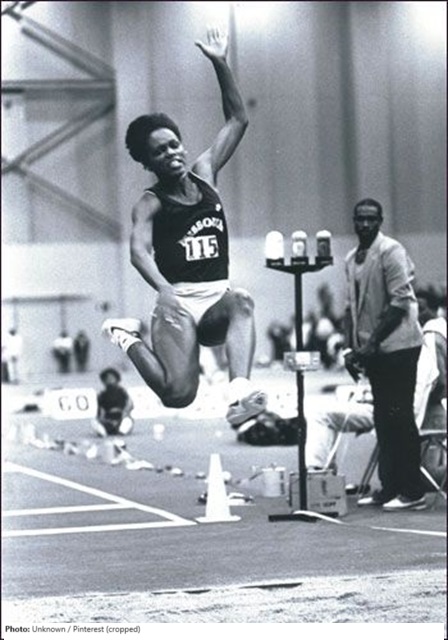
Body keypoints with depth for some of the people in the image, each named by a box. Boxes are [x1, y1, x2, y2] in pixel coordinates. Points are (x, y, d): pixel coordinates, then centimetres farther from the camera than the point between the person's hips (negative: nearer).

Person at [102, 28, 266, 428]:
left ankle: (241, 392, -45)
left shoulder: (205, 175, 13)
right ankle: (128, 337, 13)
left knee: (241, 302, -33)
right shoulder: (151, 204, -2)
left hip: (217, 298, 4)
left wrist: (220, 64, 8)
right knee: (178, 394, -17)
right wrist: (163, 290, -40)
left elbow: (238, 120, 17)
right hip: (179, 300, -4)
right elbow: (139, 251, -20)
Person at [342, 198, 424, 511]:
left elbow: (399, 302, -16)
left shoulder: (391, 251, -11)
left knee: (400, 416, -6)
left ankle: (412, 491, -3)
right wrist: (351, 347, 8)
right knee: (383, 417, 10)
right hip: (373, 348, 8)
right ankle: (389, 487, 15)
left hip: (397, 345, -8)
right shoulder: (352, 258, 13)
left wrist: (372, 342, -18)